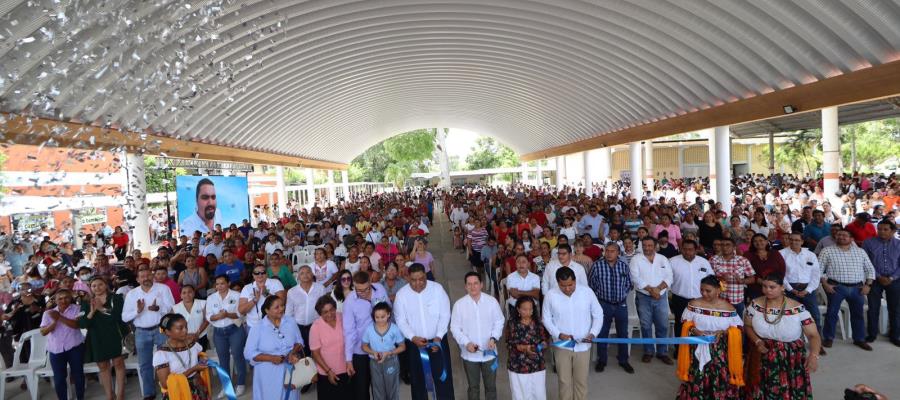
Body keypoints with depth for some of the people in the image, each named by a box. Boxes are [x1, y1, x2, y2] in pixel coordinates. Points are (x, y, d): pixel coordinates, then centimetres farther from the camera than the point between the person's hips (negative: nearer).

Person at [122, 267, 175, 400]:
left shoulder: (163, 288, -6)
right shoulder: (131, 294, 2)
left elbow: (171, 308, -11)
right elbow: (125, 317, 0)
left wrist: (158, 308, -30)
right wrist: (138, 311, -18)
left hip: (161, 329, -3)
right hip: (142, 332, 3)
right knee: (145, 364, 12)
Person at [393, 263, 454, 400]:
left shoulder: (437, 288, -11)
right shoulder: (401, 294, -9)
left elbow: (445, 315, -9)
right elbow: (400, 321, -5)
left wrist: (438, 337, -17)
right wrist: (413, 337, -18)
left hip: (438, 340, -1)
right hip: (414, 343, 1)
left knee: (443, 376, 5)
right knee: (418, 379, 15)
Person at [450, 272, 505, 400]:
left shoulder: (492, 301, -7)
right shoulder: (459, 304, -10)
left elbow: (499, 321, 1)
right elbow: (455, 328, -5)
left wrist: (494, 338, -13)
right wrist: (466, 343, -18)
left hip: (489, 352, 1)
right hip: (469, 354, -1)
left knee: (491, 386, 15)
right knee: (473, 387, 15)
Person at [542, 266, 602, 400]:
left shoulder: (587, 291, -9)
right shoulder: (550, 295, -10)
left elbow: (598, 314, 0)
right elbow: (546, 319, 0)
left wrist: (593, 333, -14)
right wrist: (558, 334, -14)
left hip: (582, 345, 0)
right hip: (562, 346, 0)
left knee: (581, 381, 10)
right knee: (564, 380, 10)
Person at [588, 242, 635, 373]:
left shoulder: (624, 265, -1)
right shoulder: (596, 265, -10)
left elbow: (630, 284, 9)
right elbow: (592, 285, 0)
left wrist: (622, 294, 1)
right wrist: (600, 295, 3)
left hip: (621, 304, 2)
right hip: (604, 304, -2)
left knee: (623, 333, 11)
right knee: (602, 333, 7)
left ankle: (623, 360, 27)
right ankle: (601, 360, 23)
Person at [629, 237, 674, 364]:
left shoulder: (663, 259, 5)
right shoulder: (636, 259, -3)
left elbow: (669, 277, -2)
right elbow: (636, 278, -13)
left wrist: (658, 289, -17)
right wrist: (651, 289, -19)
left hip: (661, 297, 2)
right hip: (643, 297, -2)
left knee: (663, 325, 6)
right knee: (646, 326, 6)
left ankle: (662, 352, 19)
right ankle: (648, 352, 19)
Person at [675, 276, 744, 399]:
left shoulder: (728, 308, -4)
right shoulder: (694, 304, -4)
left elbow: (737, 328, 1)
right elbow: (686, 324, 3)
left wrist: (724, 332, -16)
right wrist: (693, 330, -16)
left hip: (719, 352, 0)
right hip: (698, 349, 0)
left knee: (719, 380, 2)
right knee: (697, 380, 1)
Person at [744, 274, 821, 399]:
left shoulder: (798, 309, -13)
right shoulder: (755, 305, -6)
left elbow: (813, 335, -11)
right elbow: (747, 326, 7)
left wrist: (814, 355, -28)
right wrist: (757, 341, -10)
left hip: (790, 363, -2)